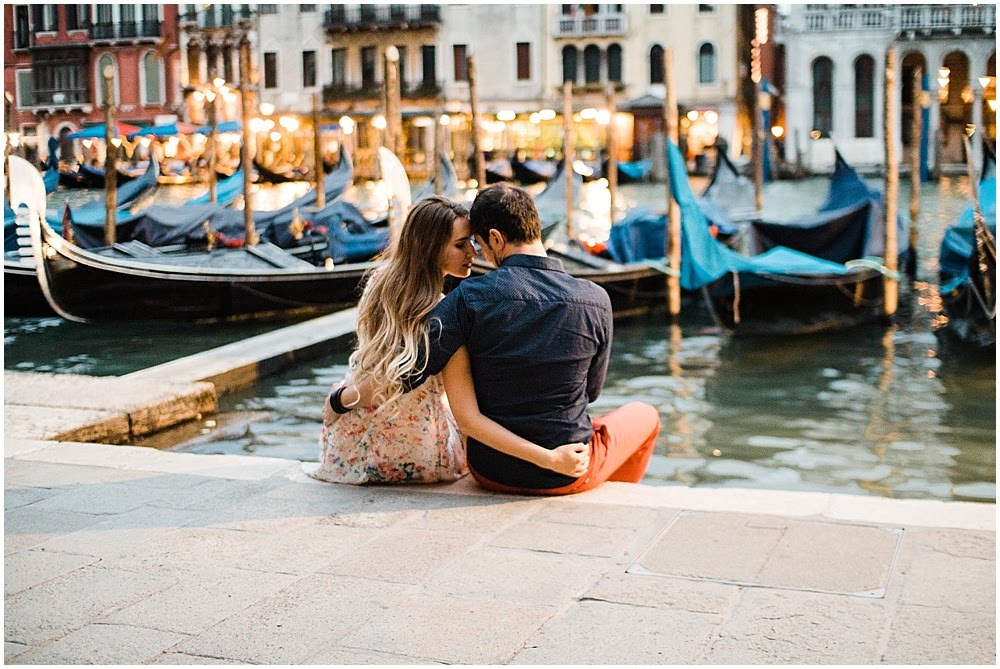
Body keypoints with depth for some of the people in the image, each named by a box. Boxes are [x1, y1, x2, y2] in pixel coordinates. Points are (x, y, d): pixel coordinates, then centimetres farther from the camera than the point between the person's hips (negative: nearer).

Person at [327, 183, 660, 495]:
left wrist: (340, 400, 0)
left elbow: (407, 373, -16)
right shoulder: (596, 301, -13)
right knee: (644, 413, 30)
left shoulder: (470, 297, -16)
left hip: (490, 471, 1)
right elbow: (590, 390, 0)